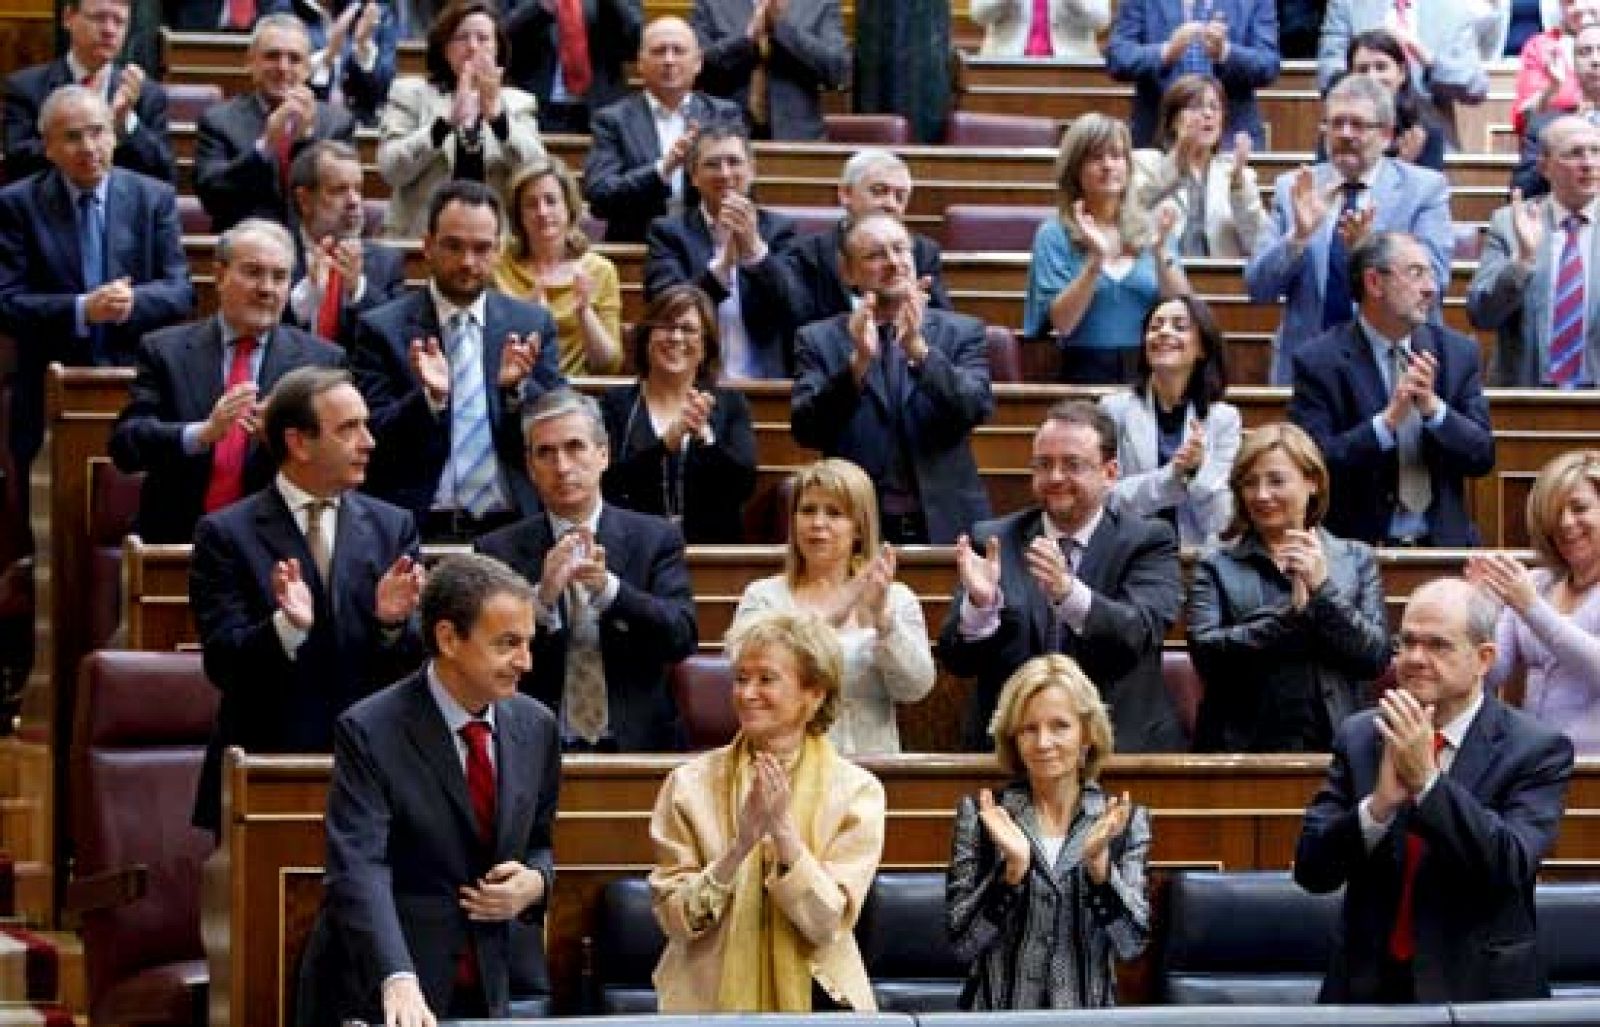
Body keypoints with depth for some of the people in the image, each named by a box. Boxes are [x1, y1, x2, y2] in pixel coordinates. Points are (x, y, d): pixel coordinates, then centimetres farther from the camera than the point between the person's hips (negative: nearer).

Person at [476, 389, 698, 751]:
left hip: (637, 746, 2)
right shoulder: (499, 550, 7)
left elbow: (683, 637, -4)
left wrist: (608, 588, -19)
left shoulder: (656, 538, 9)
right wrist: (543, 597, -19)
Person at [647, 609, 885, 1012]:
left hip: (813, 992, 0)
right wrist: (740, 845, -17)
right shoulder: (690, 783, 2)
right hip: (709, 997, 0)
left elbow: (829, 922, -7)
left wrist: (783, 831, -19)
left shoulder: (857, 790, 1)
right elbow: (673, 917, -4)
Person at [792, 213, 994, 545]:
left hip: (945, 528, 1)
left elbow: (977, 408, -6)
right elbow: (805, 430, -3)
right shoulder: (818, 341, 9)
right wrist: (858, 360, -16)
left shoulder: (961, 332, 10)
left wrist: (918, 348, -18)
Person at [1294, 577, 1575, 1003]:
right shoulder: (1359, 736, 8)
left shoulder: (1537, 749, -1)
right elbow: (1310, 870, 2)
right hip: (1368, 986, 1)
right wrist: (1379, 804, -15)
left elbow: (1513, 868, -13)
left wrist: (1426, 780, -19)